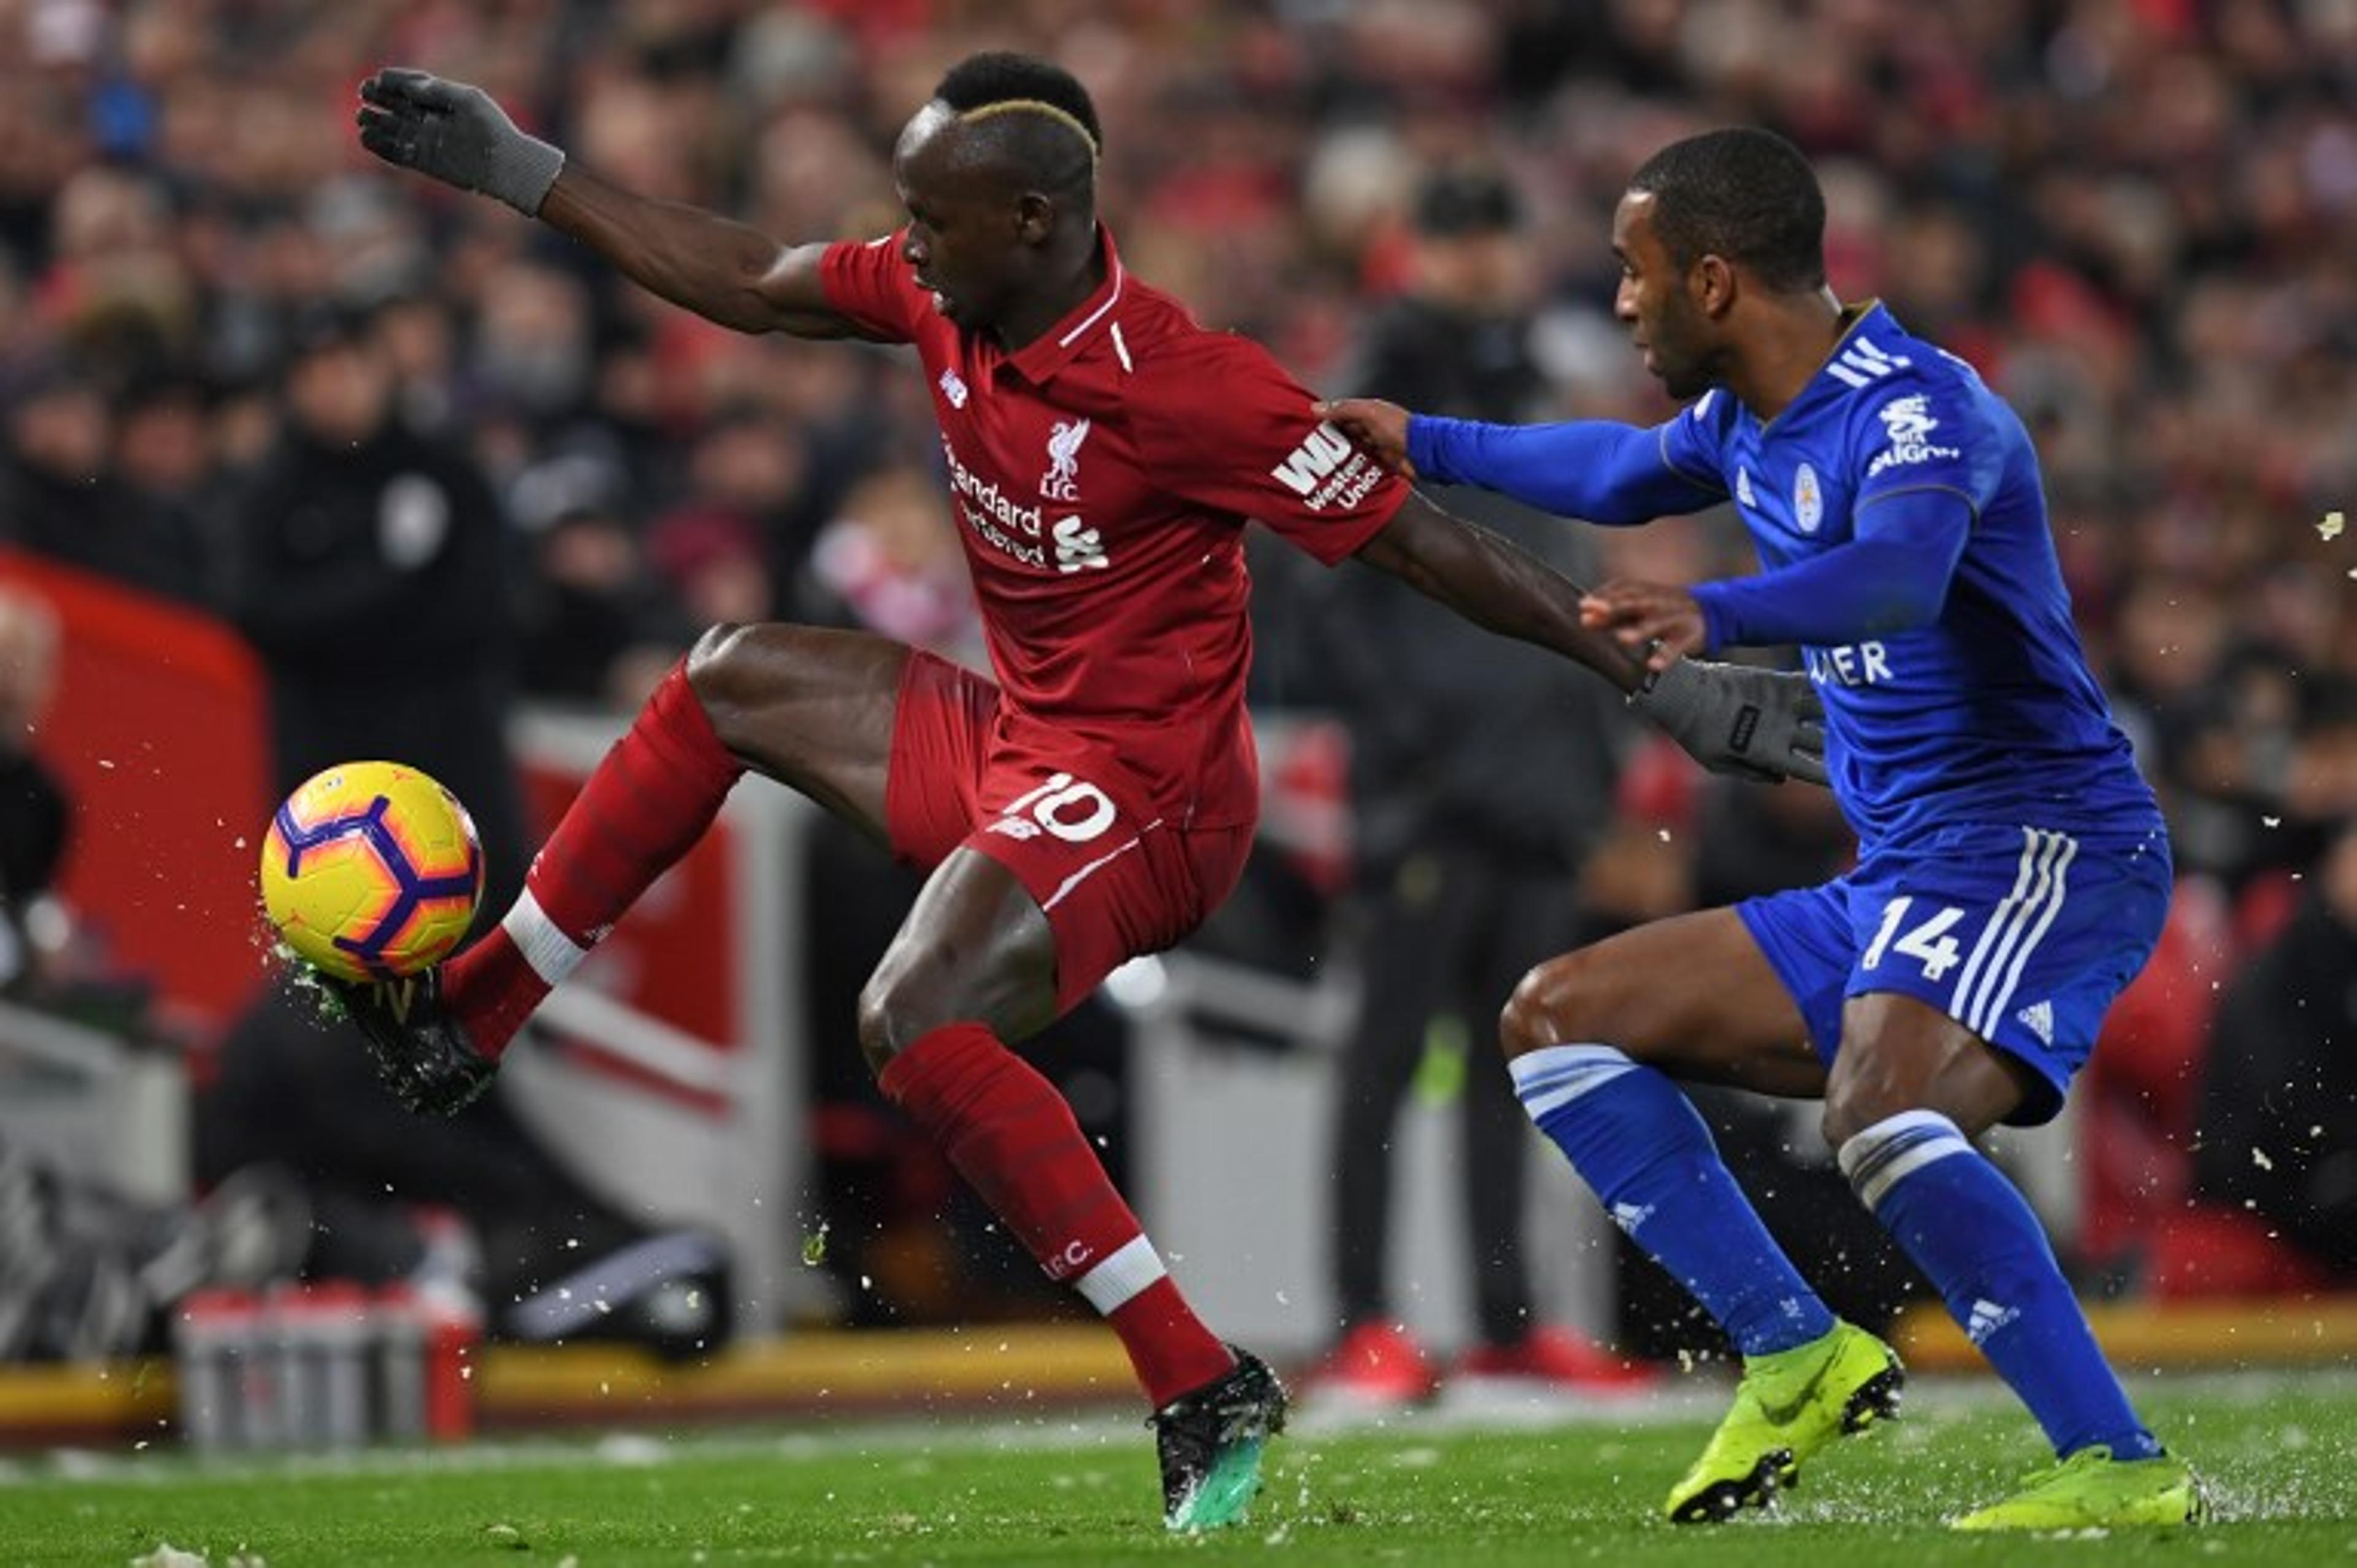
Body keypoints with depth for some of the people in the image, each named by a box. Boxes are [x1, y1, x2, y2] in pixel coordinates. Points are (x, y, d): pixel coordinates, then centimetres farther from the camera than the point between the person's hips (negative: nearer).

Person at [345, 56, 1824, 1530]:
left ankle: (1205, 1391, -30)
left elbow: (1429, 543, -22)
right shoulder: (946, 298, -3)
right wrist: (521, 171, 15)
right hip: (1014, 742, 9)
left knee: (916, 1020, -30)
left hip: (1141, 795, -9)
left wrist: (1668, 682, -21)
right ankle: (476, 1013, 29)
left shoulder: (1183, 386, -27)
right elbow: (744, 281, 15)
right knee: (732, 680, 20)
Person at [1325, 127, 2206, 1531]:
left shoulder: (1917, 411, -18)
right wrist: (1427, 447, 41)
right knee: (1559, 1019, 8)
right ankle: (1801, 1357, 4)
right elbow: (1626, 475, 36)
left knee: (1881, 1119, -37)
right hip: (1896, 887, 10)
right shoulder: (1750, 423, 12)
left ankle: (2124, 1471, -33)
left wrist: (1716, 616, -57)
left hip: (2039, 849, -10)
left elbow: (1897, 572, -40)